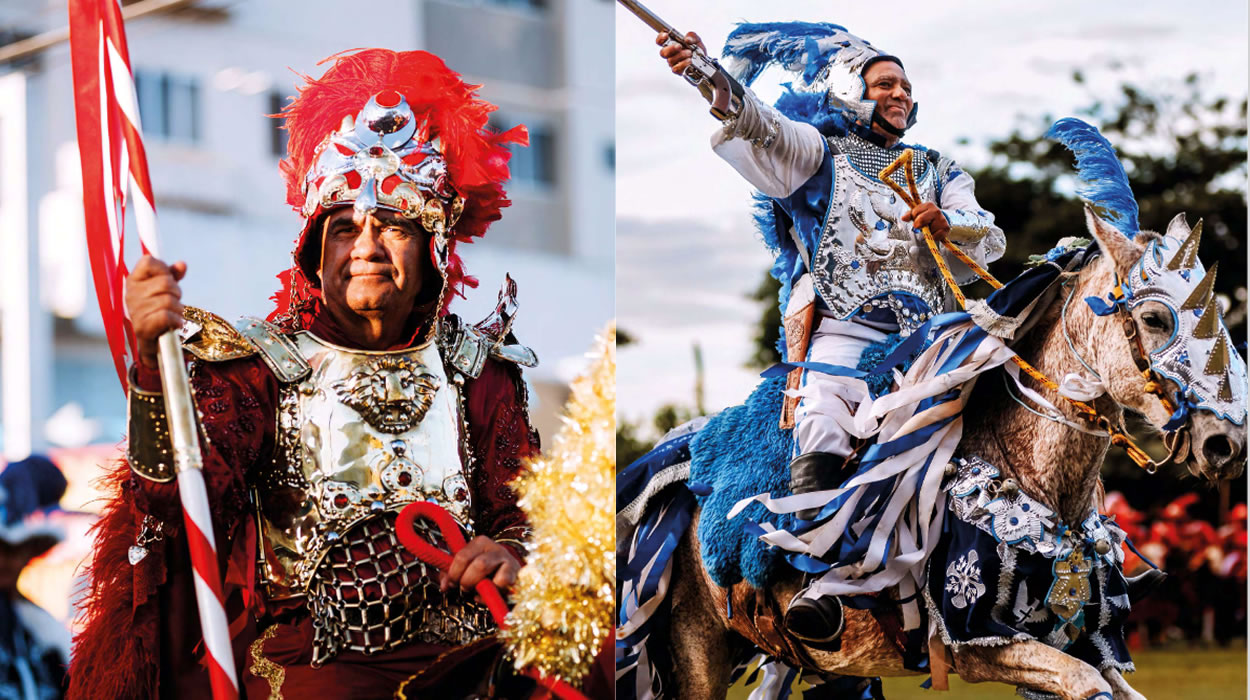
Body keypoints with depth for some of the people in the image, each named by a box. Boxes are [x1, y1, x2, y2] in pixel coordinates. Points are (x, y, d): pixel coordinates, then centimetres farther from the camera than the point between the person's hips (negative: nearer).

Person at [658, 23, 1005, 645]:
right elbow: (756, 129, 0)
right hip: (840, 328, -3)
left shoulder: (937, 172, 29)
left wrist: (948, 225, -5)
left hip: (926, 332, 3)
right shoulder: (818, 152, 19)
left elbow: (989, 243, 19)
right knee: (823, 434, -29)